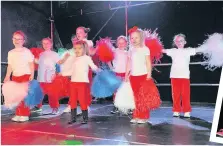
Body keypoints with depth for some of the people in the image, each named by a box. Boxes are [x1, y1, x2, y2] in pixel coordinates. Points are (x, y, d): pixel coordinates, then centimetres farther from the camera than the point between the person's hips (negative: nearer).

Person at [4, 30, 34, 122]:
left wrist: (32, 75, -14)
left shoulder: (27, 51, -4)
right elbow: (10, 66, 11)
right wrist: (7, 76, 3)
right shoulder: (11, 53, 10)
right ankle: (19, 114, 16)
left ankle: (25, 115, 5)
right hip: (15, 76, 5)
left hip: (26, 75, -5)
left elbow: (31, 64, -6)